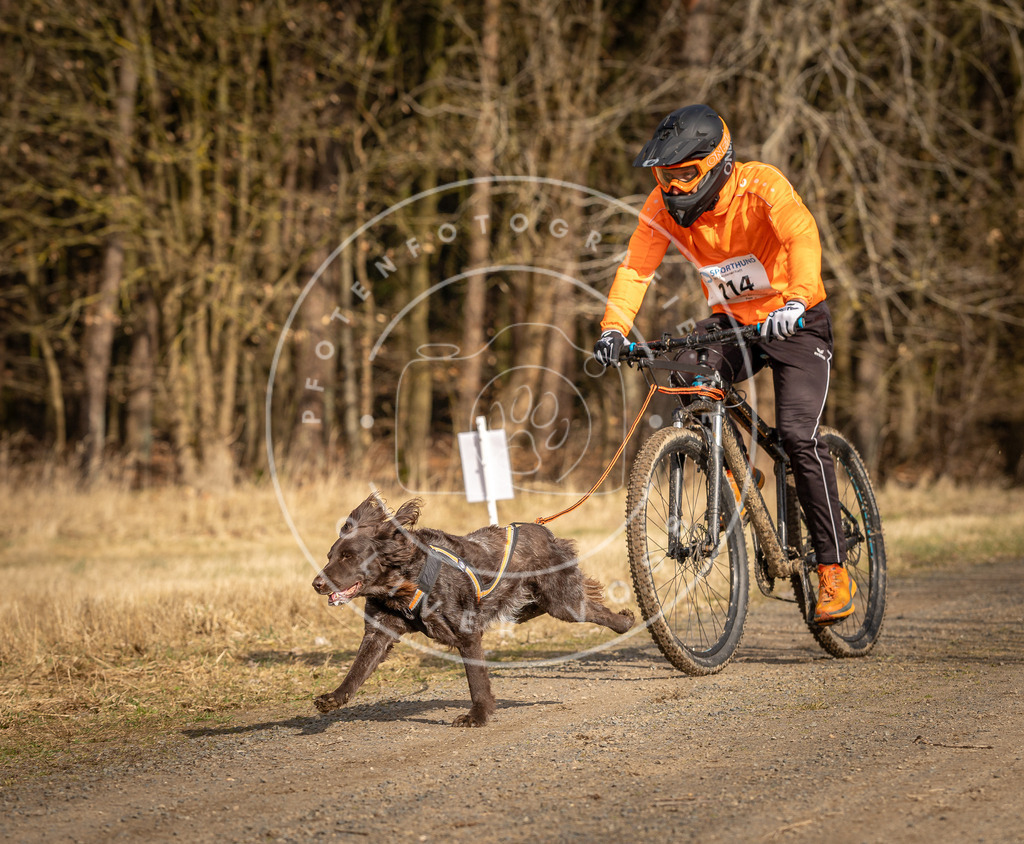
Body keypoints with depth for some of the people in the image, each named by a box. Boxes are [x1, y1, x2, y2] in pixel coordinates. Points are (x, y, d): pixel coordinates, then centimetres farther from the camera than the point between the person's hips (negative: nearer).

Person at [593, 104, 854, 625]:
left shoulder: (760, 186, -24)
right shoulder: (664, 206, -10)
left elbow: (802, 236, -39)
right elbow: (635, 267, -13)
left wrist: (794, 301, -55)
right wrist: (613, 328, -30)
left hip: (794, 323, -4)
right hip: (731, 323, 4)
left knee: (797, 434, -20)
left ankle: (834, 569, -11)